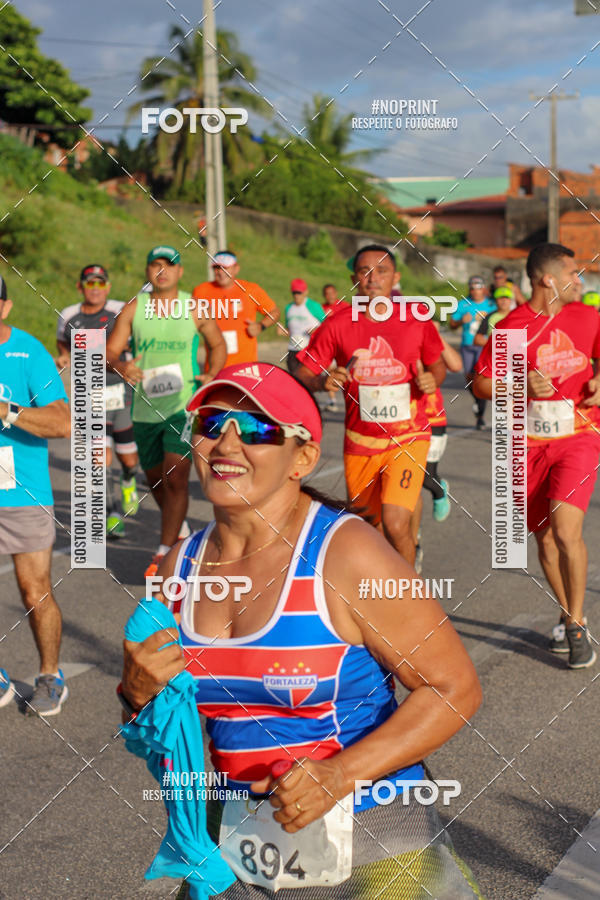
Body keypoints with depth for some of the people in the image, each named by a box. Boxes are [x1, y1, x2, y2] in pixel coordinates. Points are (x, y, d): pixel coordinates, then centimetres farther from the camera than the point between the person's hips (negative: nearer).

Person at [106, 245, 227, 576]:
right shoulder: (134, 308, 1)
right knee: (156, 481, 15)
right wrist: (121, 366, -27)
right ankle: (180, 530, 42)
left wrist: (211, 375, -2)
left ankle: (165, 553, -10)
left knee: (175, 478, -15)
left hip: (183, 405, -3)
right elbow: (109, 352, -4)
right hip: (145, 408, 3)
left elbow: (218, 344, 16)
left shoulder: (195, 309, 0)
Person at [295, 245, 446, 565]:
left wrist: (432, 379, -11)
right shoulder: (337, 325, -5)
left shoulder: (417, 320, -3)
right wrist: (322, 382, -21)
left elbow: (437, 365, 11)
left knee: (395, 523, -19)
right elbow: (302, 372, 0)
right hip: (360, 441, 2)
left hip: (408, 437, -2)